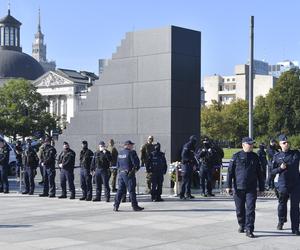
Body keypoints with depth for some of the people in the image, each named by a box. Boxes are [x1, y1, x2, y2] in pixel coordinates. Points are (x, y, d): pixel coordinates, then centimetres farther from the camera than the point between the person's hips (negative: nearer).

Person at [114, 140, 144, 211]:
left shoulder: (120, 153, 13)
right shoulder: (131, 152, -12)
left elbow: (117, 164, 17)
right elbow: (136, 162, -14)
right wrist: (136, 168, 3)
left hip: (120, 173, 7)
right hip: (129, 174, -7)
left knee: (120, 190, 10)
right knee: (131, 190, -1)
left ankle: (116, 206, 8)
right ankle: (134, 206, 4)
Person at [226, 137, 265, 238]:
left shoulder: (255, 157, 7)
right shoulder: (236, 156, 0)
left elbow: (259, 173, 13)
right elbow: (230, 171, 1)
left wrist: (261, 187, 13)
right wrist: (229, 186, -4)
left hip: (251, 189, 1)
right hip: (239, 188, -1)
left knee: (250, 209, -8)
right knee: (240, 209, 9)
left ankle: (249, 230, -5)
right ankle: (241, 225, 32)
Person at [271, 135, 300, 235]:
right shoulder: (277, 156, 5)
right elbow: (273, 171, 6)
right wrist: (280, 168, -10)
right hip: (283, 185, 0)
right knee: (282, 204, 11)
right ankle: (281, 221, 37)